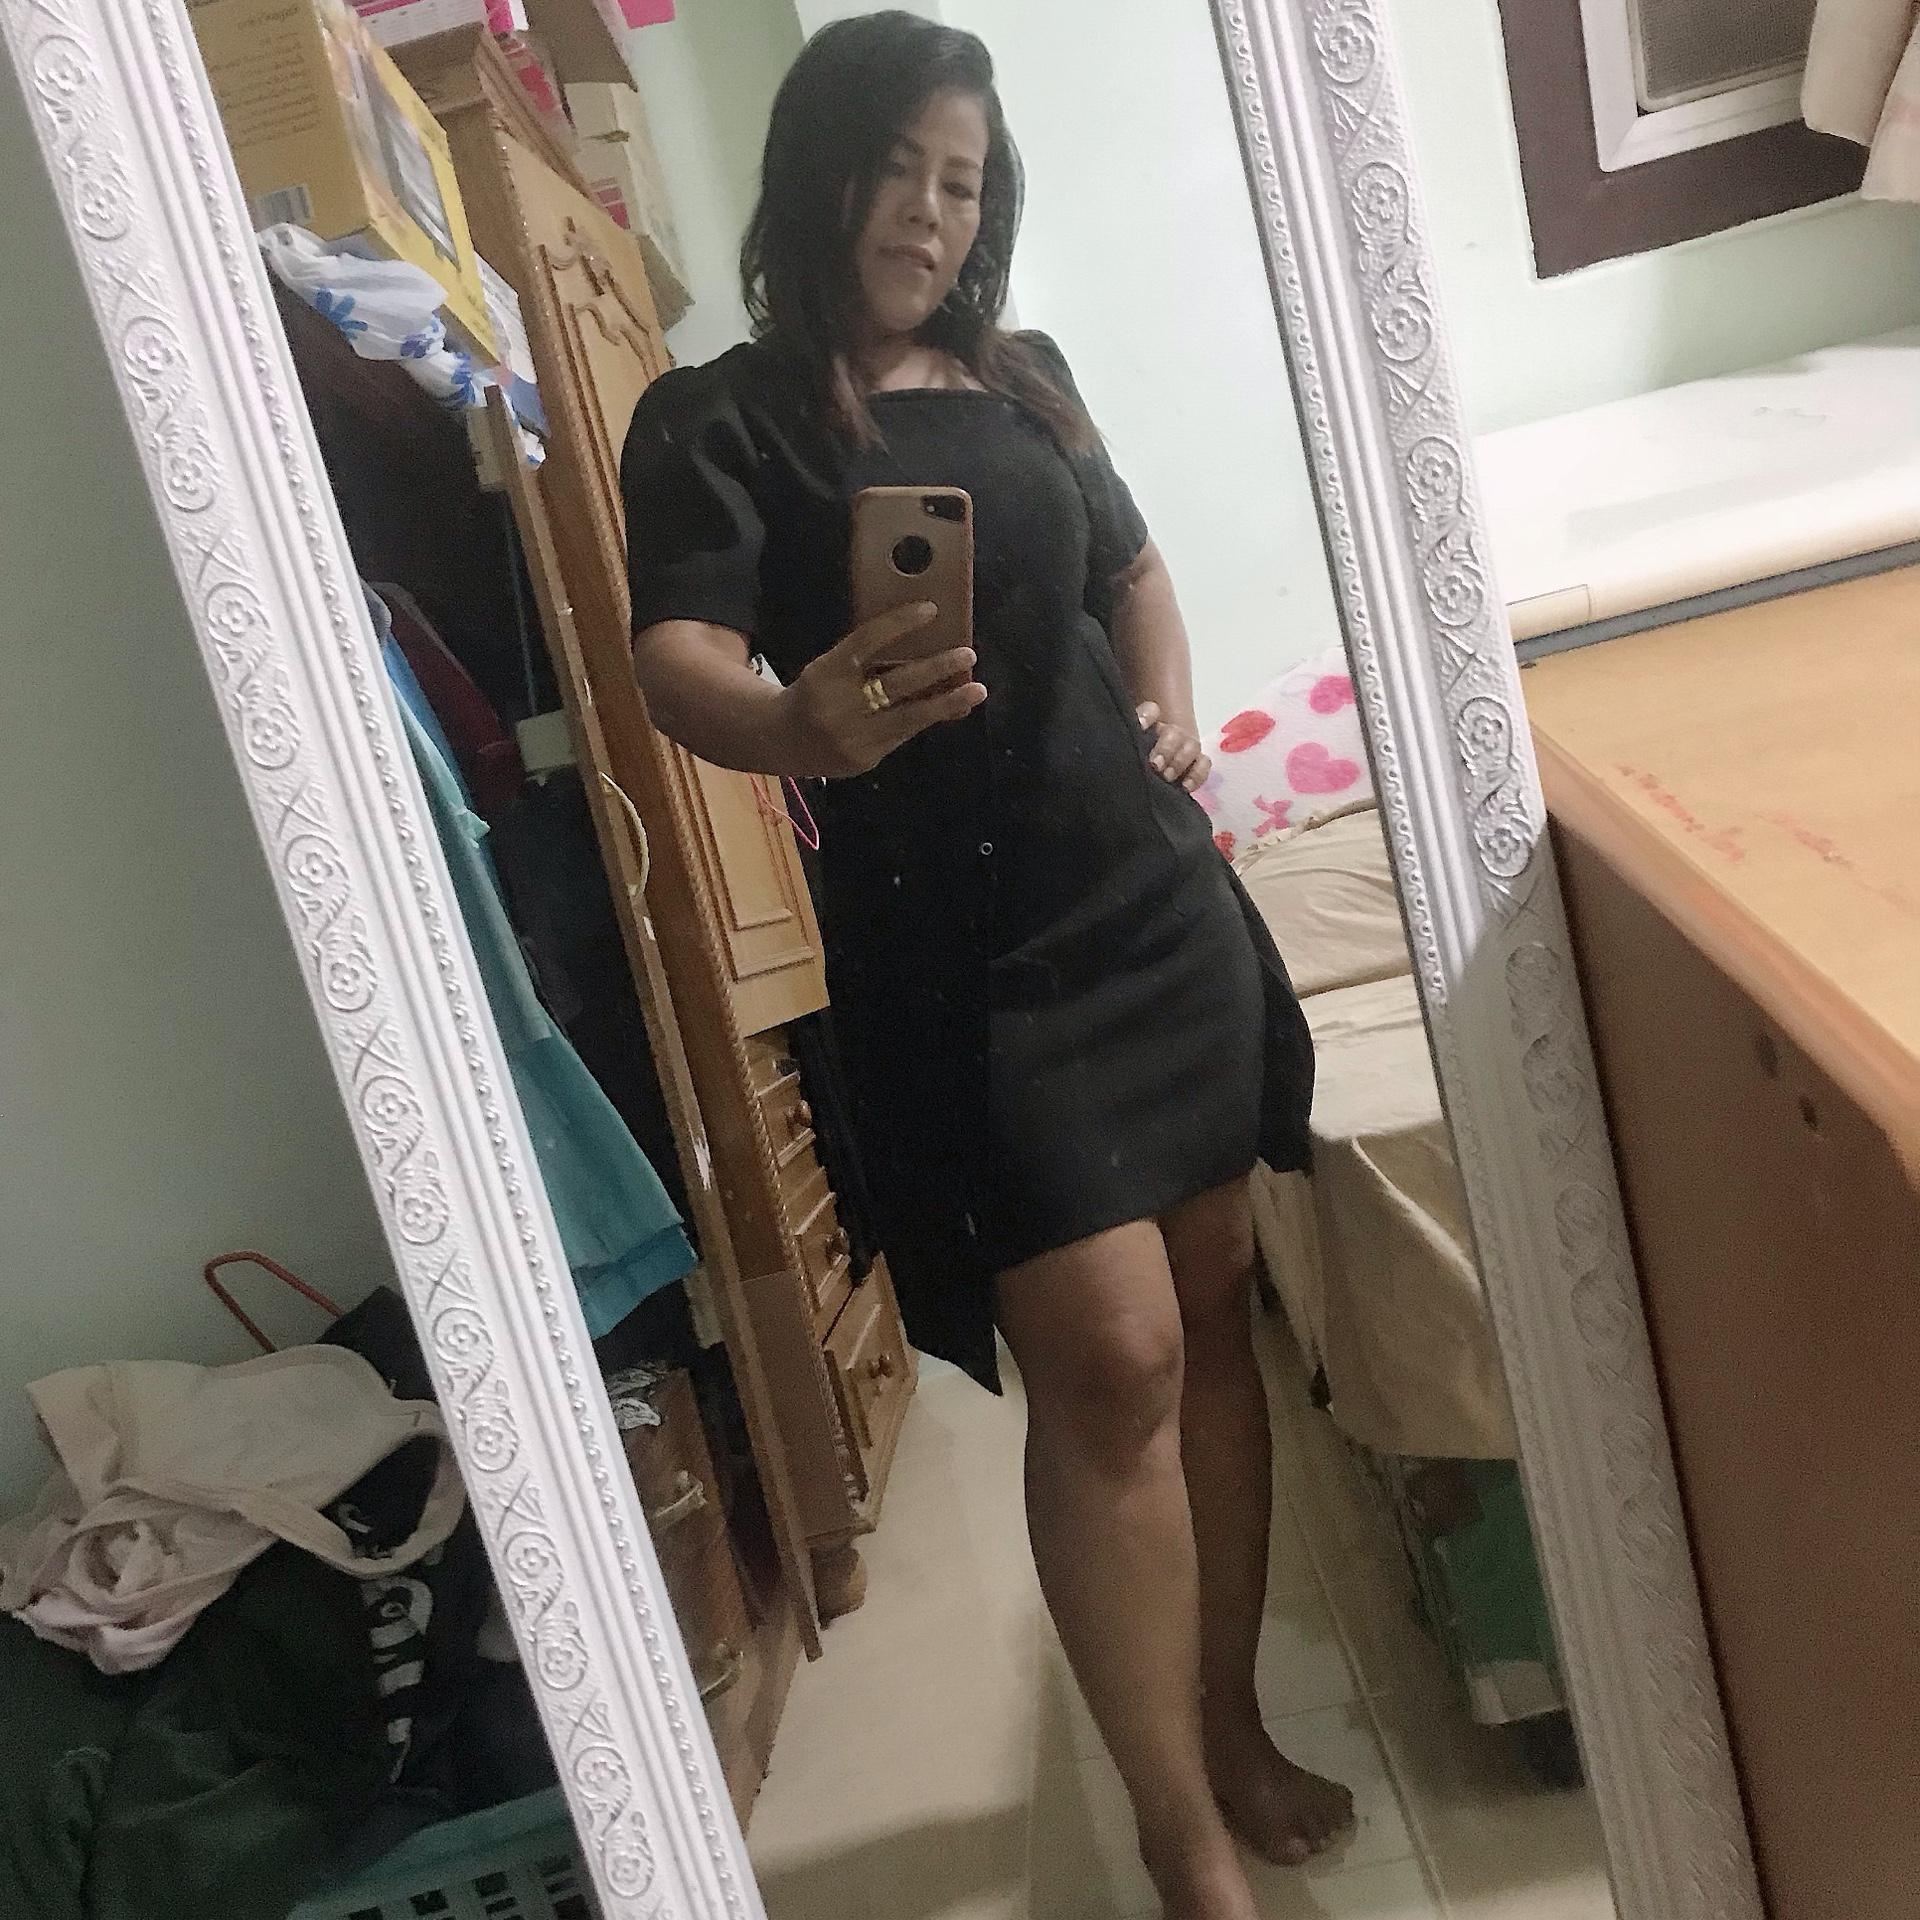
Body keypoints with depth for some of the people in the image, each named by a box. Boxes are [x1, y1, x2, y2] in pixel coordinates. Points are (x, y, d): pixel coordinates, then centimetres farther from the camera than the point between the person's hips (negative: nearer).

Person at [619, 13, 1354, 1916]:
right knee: (1109, 1361, -9)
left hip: (1159, 900, 6)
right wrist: (802, 728, -40)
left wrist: (1171, 701, 6)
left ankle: (1234, 1726, 31)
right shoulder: (717, 422, -2)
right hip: (955, 957, -5)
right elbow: (676, 662, -17)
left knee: (1209, 1318, 10)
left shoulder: (1025, 375, 14)